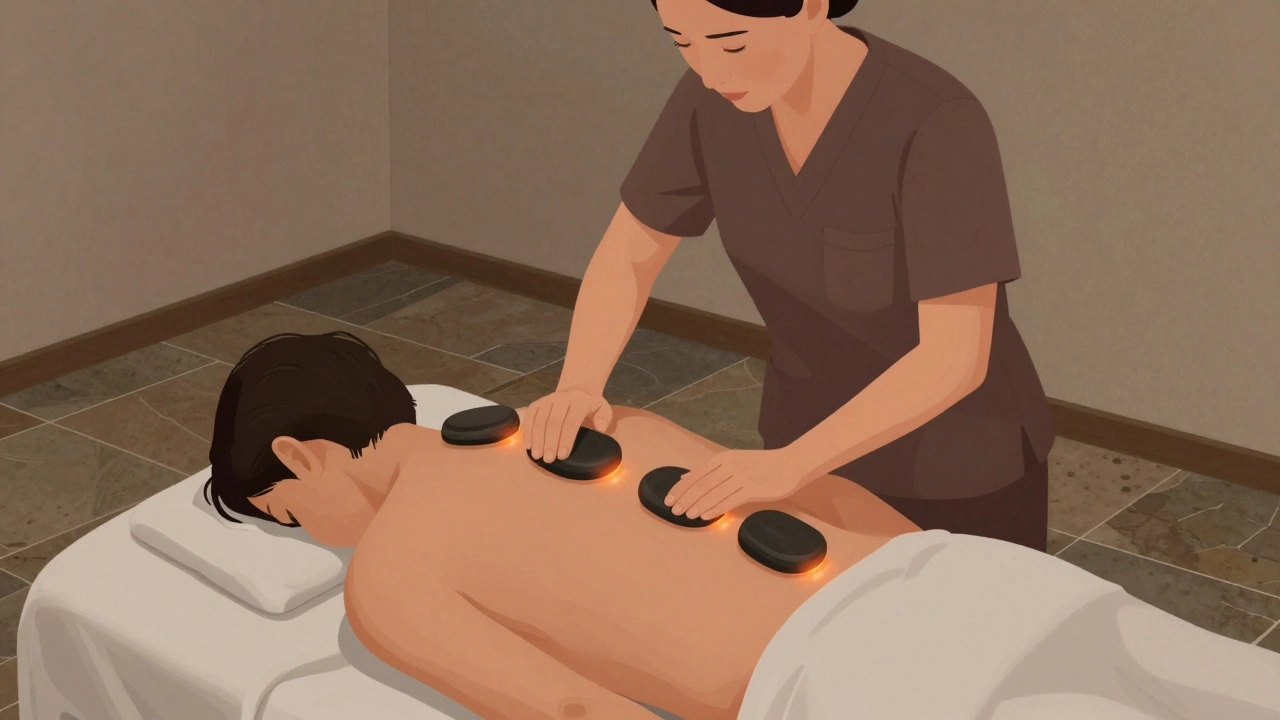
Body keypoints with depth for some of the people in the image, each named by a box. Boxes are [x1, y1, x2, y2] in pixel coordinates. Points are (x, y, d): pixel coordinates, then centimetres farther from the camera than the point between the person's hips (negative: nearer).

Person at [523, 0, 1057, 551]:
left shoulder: (938, 125, -30)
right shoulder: (714, 101, -13)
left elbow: (953, 358, -32)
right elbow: (629, 255, -3)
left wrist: (790, 463, -39)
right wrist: (578, 386, -18)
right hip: (810, 440, 5)